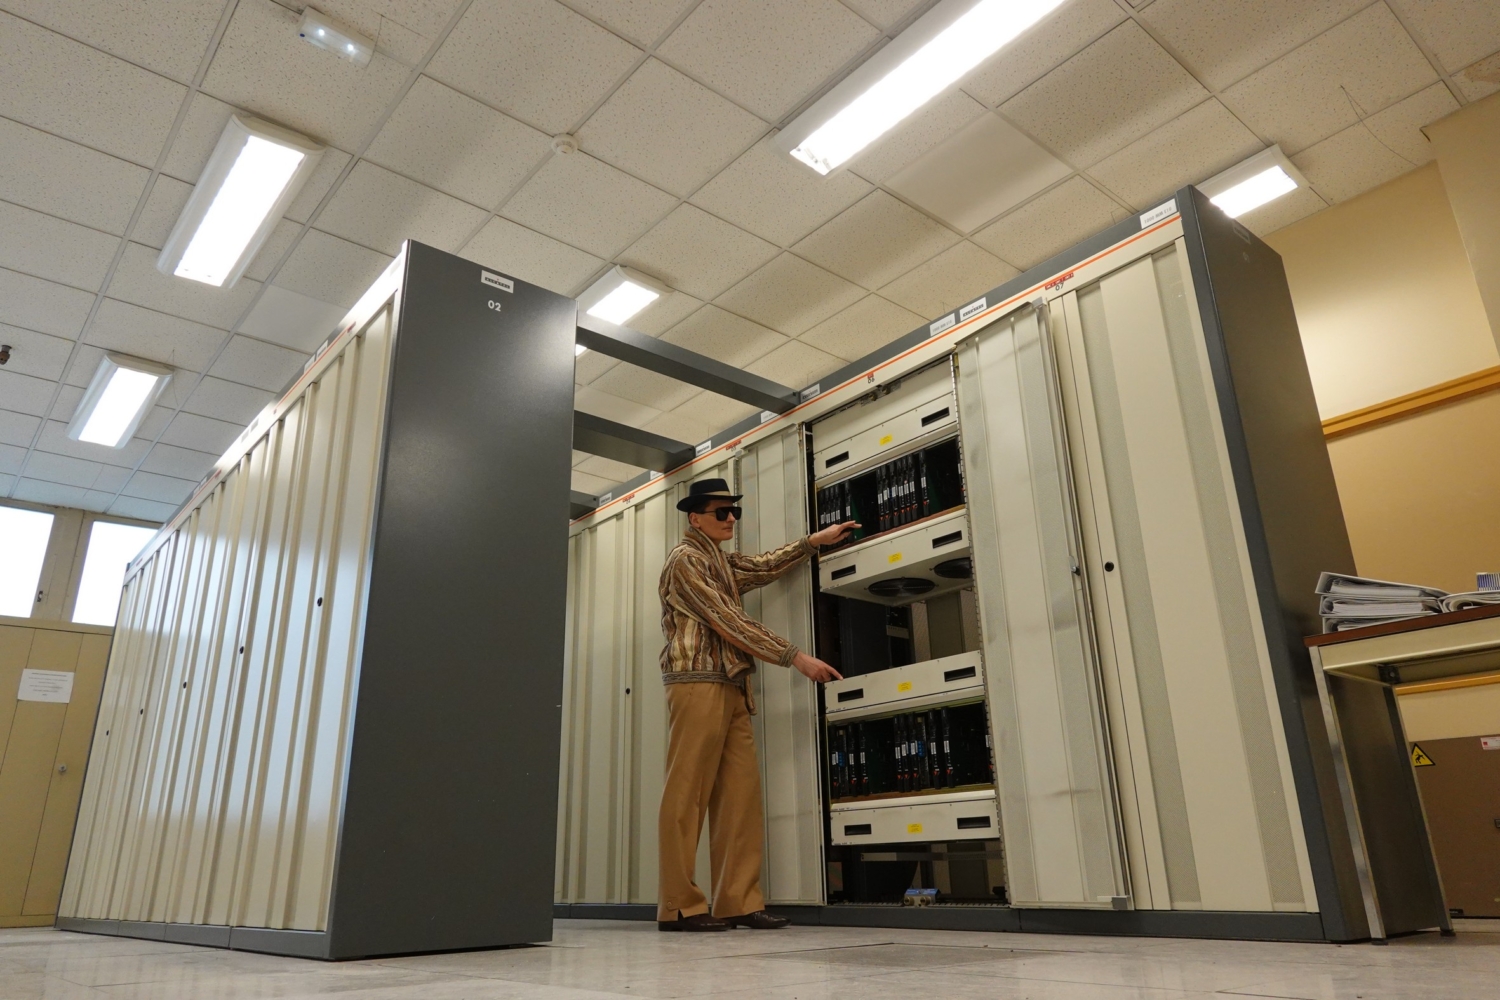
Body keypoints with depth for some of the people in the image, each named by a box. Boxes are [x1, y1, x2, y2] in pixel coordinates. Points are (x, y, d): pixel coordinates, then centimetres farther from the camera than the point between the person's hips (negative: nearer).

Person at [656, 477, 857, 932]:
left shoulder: (721, 562, 23)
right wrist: (796, 657, -12)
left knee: (741, 795, 2)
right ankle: (678, 906, -1)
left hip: (732, 688, 9)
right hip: (698, 684, -8)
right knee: (687, 796, -6)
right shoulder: (684, 559, -4)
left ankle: (738, 902, 4)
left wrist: (815, 540, 16)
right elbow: (728, 620, -11)